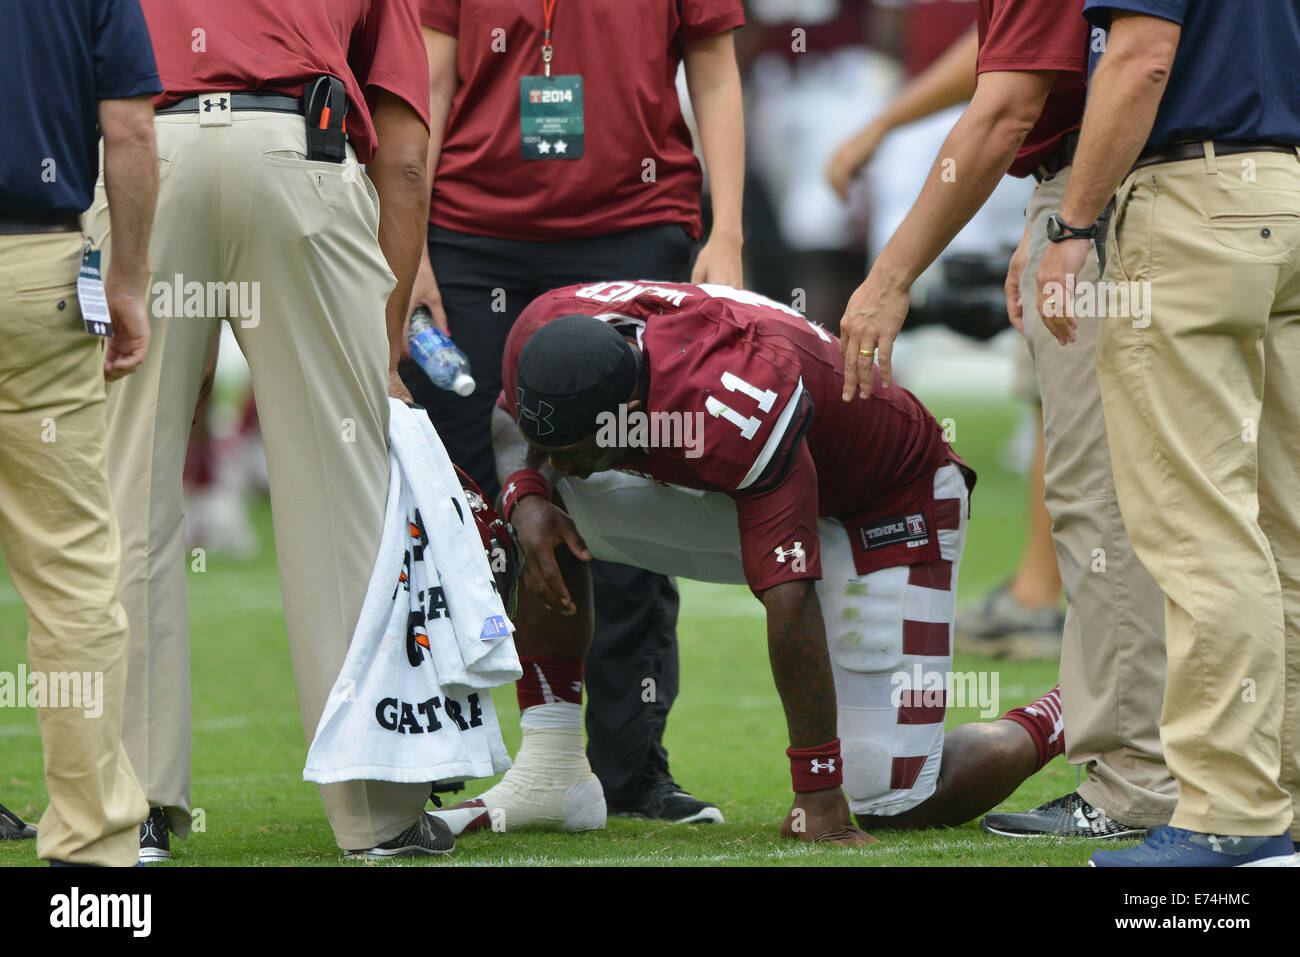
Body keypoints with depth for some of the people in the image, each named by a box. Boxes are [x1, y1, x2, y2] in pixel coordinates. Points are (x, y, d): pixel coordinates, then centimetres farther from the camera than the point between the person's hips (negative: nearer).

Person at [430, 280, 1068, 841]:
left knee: (898, 806, -11)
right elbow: (513, 423, 3)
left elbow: (790, 601, -42)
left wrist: (818, 793, -40)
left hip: (887, 508, -7)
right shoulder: (545, 334, -23)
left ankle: (1061, 720, 16)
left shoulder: (736, 410, -43)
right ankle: (547, 772, -4)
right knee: (551, 519, -10)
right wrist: (526, 496, -21)